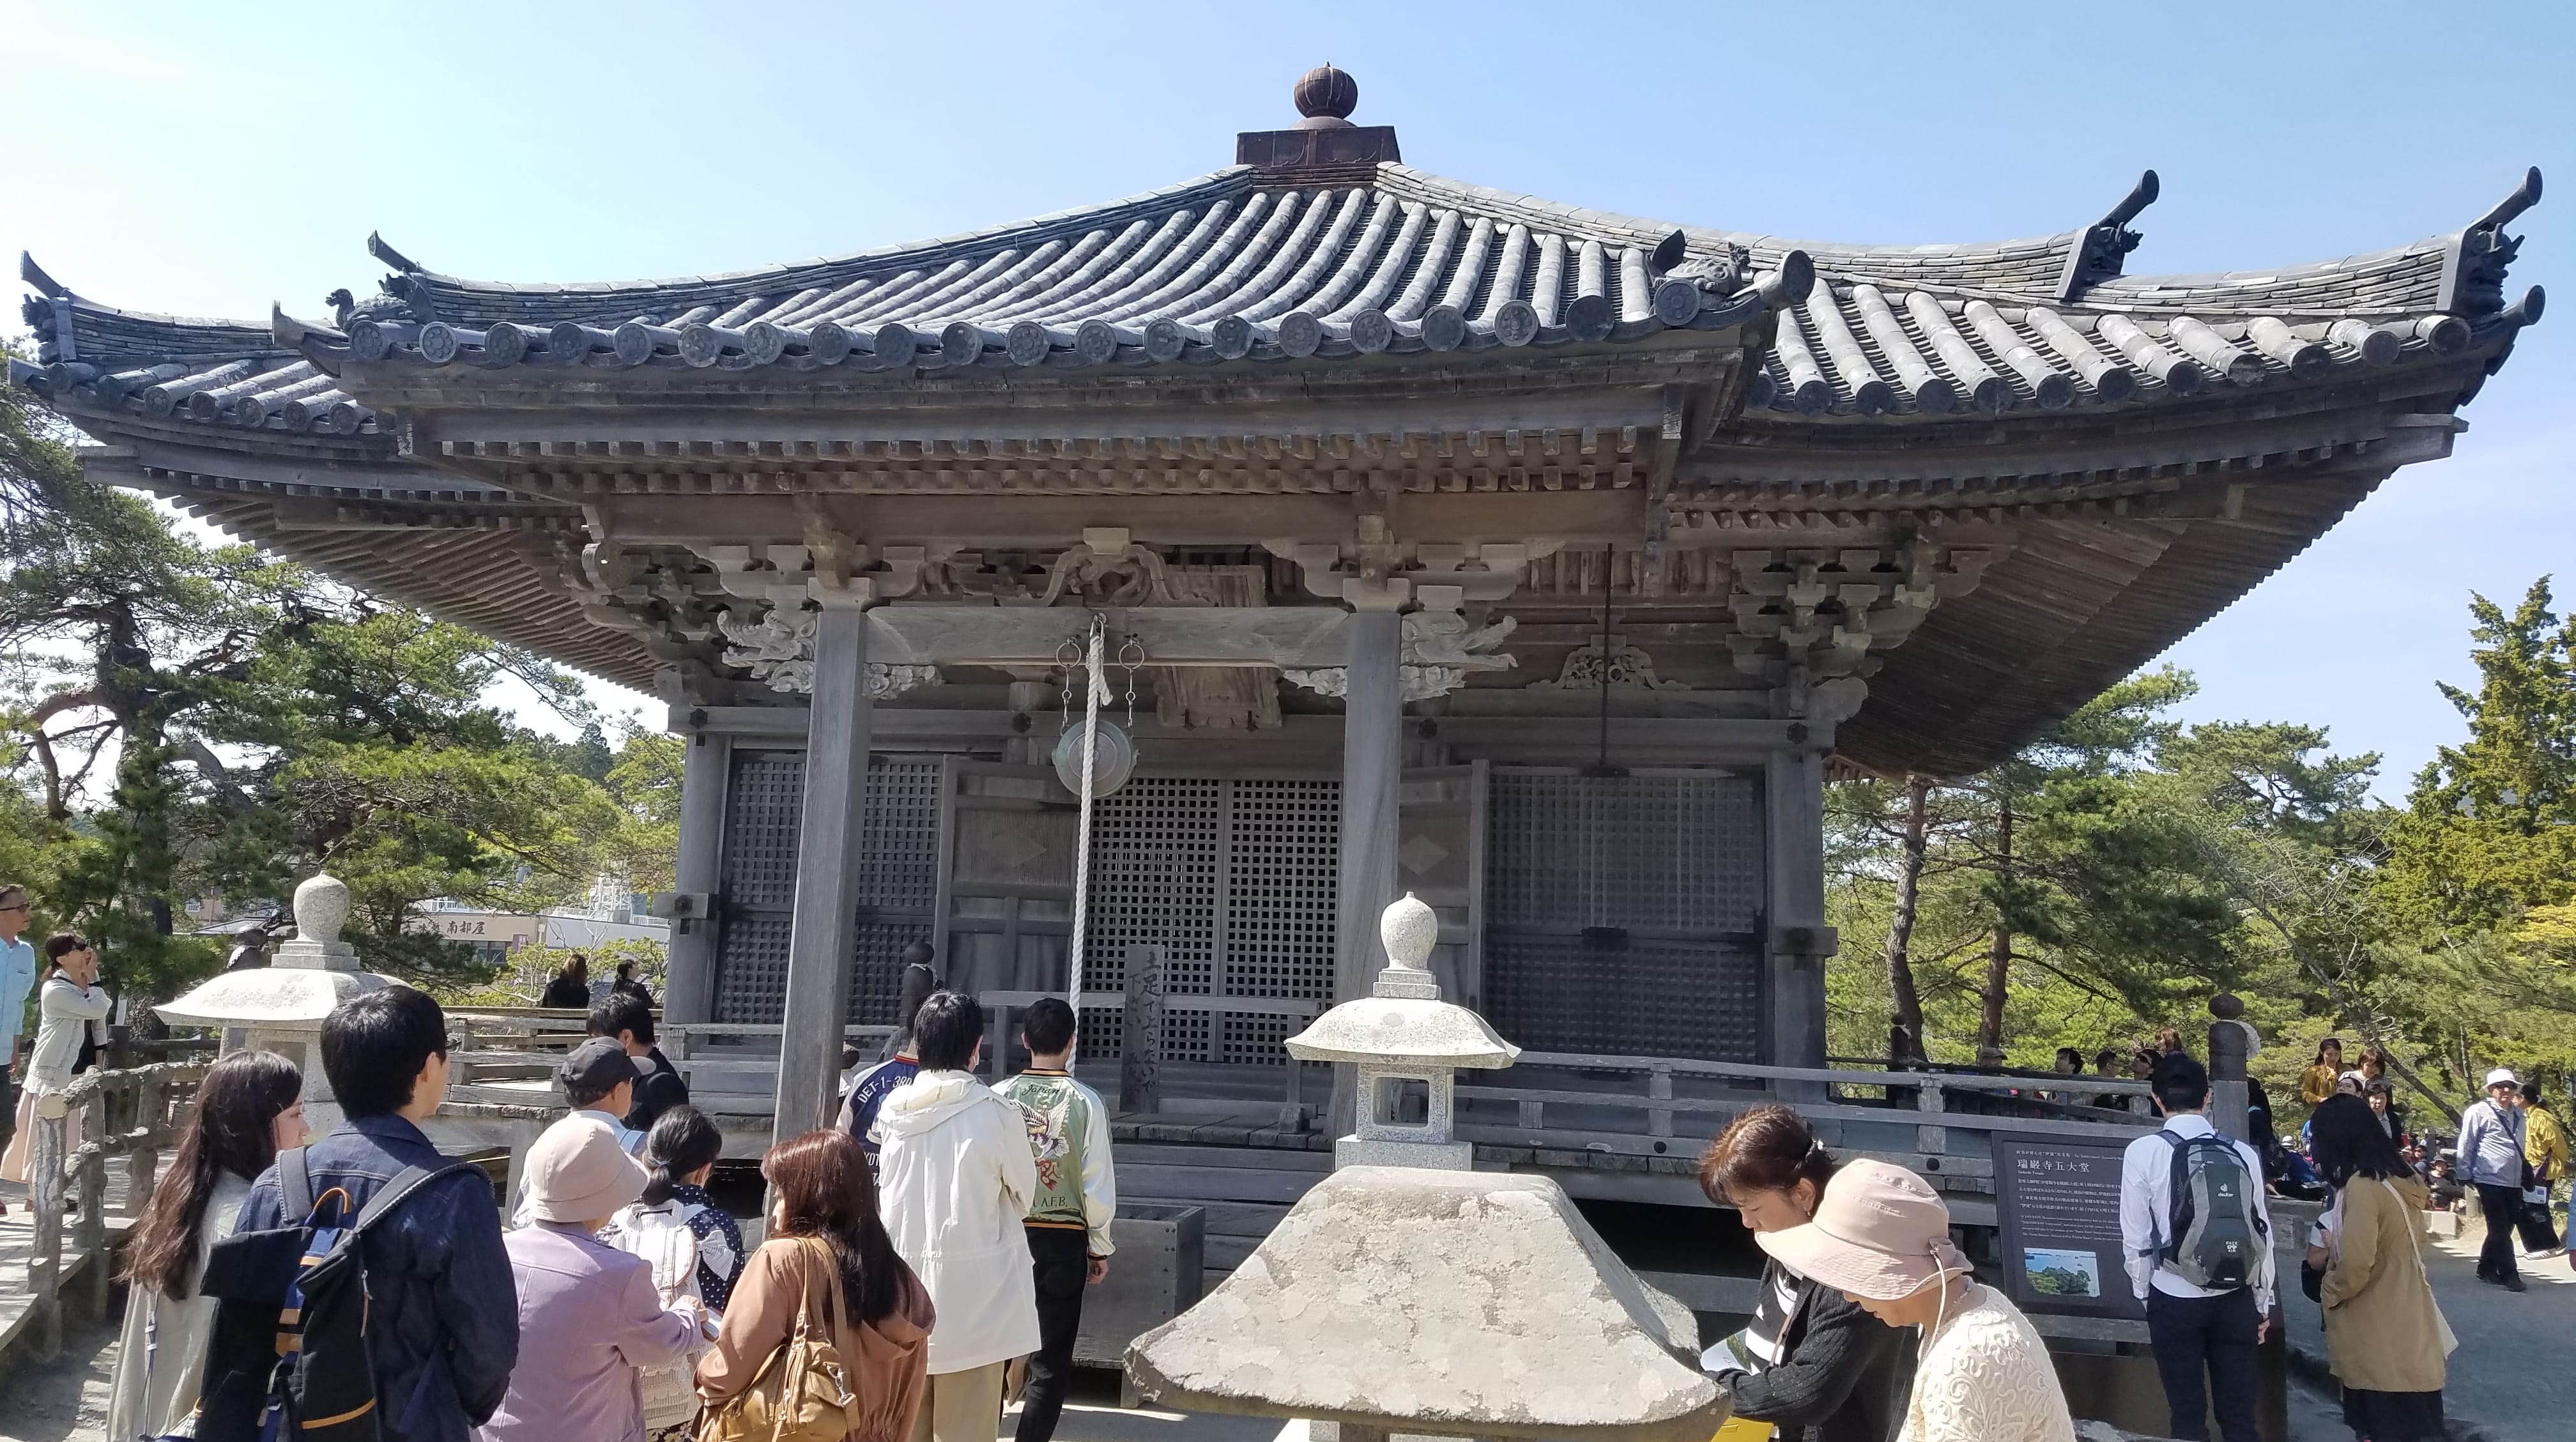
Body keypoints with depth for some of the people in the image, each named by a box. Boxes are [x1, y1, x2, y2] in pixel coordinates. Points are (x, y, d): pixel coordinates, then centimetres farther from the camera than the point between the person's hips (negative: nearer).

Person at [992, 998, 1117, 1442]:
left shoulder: (1000, 1096, -6)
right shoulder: (1085, 1102, -10)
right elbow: (1098, 1186, -8)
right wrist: (1100, 1248, 5)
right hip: (1063, 1239, -2)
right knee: (1051, 1359, 8)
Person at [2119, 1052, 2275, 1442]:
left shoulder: (2143, 1152, -11)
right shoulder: (2243, 1153, -2)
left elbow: (2136, 1236, -6)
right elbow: (2261, 1232, 4)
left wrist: (2143, 1292, 10)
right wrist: (2264, 1302, 17)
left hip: (2174, 1299, -3)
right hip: (2236, 1298, 3)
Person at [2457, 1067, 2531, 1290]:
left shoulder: (2518, 1114, 11)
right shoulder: (2479, 1112, -9)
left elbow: (2519, 1148, 22)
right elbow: (2465, 1146, -7)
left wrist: (2526, 1174, 21)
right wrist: (2466, 1177, -6)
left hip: (2514, 1183, 7)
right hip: (2490, 1181, -7)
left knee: (2503, 1229, 13)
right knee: (2500, 1230, -4)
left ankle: (2486, 1270, 24)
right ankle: (2510, 1276, 3)